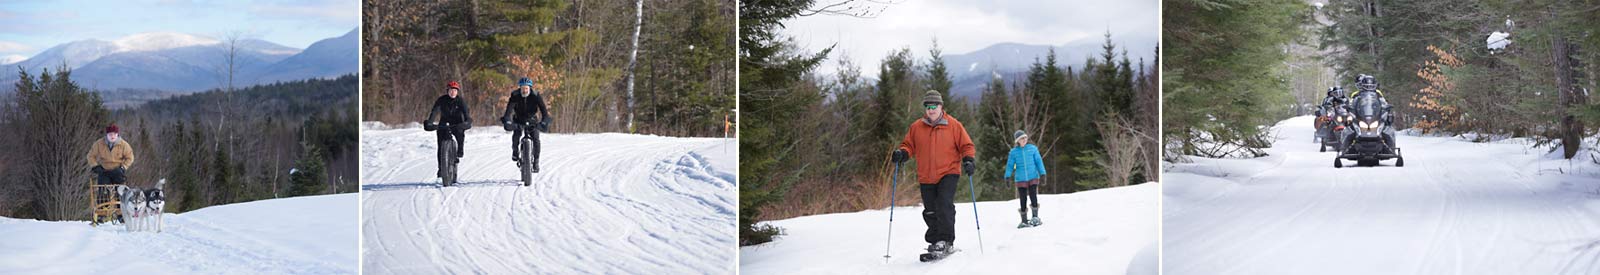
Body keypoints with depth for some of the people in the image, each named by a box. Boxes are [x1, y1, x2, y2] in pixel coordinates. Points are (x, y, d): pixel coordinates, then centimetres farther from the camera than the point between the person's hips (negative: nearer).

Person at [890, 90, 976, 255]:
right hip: (926, 177, 4)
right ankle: (934, 241, 22)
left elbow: (966, 146, 3)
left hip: (948, 173, -3)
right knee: (930, 212, 8)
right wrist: (902, 154, -9)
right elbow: (909, 145, 12)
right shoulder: (916, 127, 5)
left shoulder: (953, 125, -1)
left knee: (944, 206, -19)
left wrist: (968, 160, -14)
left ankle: (945, 240, -13)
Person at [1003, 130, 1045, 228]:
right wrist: (1008, 176, -4)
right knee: (1023, 199, 2)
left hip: (1033, 177, 0)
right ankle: (1024, 221, 12)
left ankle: (1035, 217, 0)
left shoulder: (1033, 148, 2)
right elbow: (1010, 165, 5)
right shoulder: (1014, 152, 2)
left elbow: (1039, 161, 3)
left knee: (1033, 197, -12)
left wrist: (1042, 173, -3)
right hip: (1020, 179, 1)